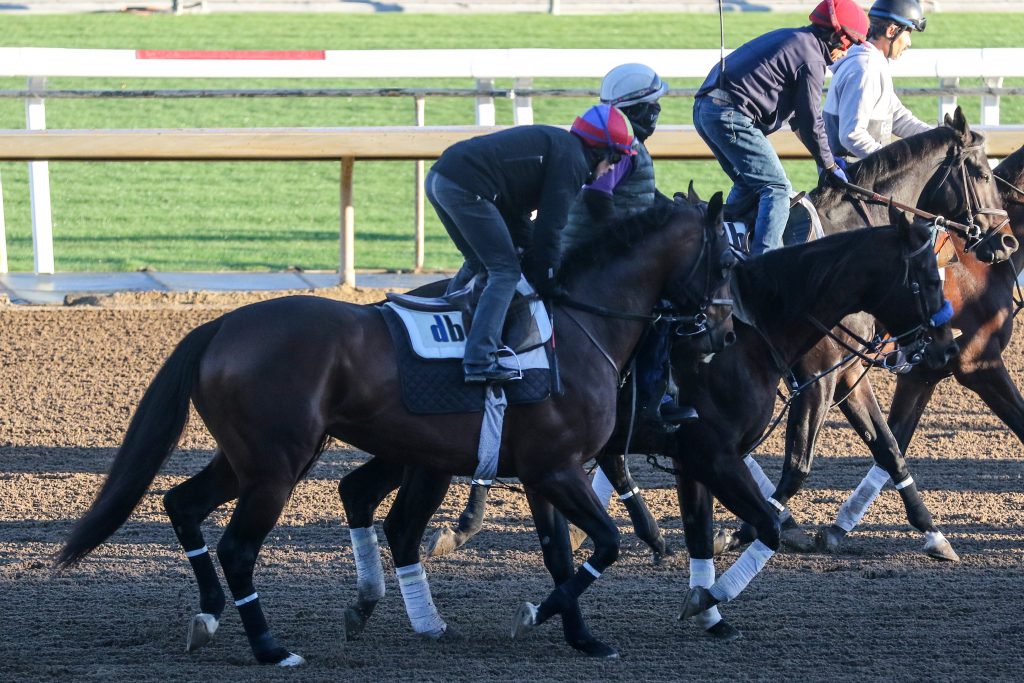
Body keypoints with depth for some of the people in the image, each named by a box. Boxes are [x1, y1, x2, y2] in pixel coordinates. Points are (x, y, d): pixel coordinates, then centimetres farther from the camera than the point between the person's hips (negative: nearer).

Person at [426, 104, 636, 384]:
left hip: (439, 177, 10)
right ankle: (480, 362, -16)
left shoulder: (555, 143, 28)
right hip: (467, 189, -10)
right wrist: (549, 284, 4)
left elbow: (518, 215, 29)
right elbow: (548, 228, -5)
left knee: (479, 264, 27)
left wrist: (534, 264, 28)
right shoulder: (573, 161, -2)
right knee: (505, 272, -7)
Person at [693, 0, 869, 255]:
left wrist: (827, 155, 32)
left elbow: (798, 115, 32)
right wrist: (829, 165, 10)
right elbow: (810, 121, -3)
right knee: (776, 187, -6)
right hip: (731, 116, -10)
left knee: (748, 183, 24)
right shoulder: (811, 58, -6)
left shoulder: (791, 38, 25)